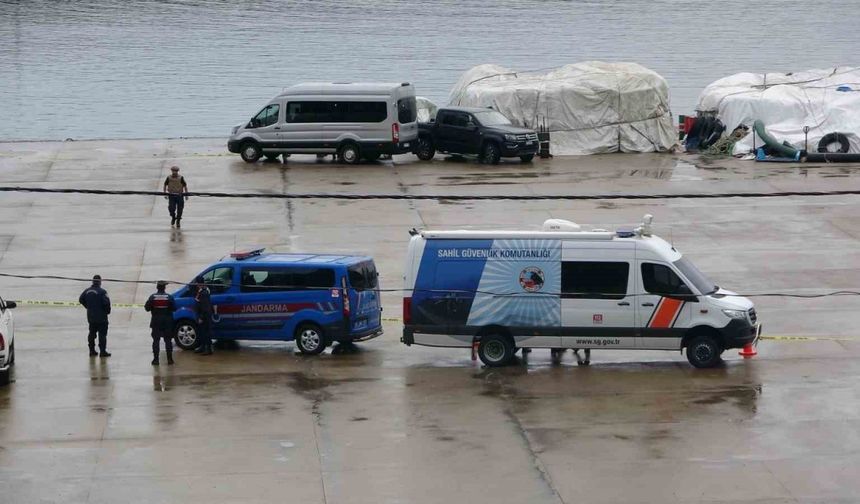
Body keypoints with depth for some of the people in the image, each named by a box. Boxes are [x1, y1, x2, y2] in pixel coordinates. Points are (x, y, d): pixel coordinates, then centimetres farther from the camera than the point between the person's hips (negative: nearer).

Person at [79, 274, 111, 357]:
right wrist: (107, 311, -5)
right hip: (101, 317, -6)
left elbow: (81, 300, 8)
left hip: (90, 316, 6)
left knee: (92, 333, 16)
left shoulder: (87, 291, 1)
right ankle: (102, 351, 0)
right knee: (102, 334, 1)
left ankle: (92, 351, 20)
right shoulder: (102, 291, -17)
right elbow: (106, 303, -24)